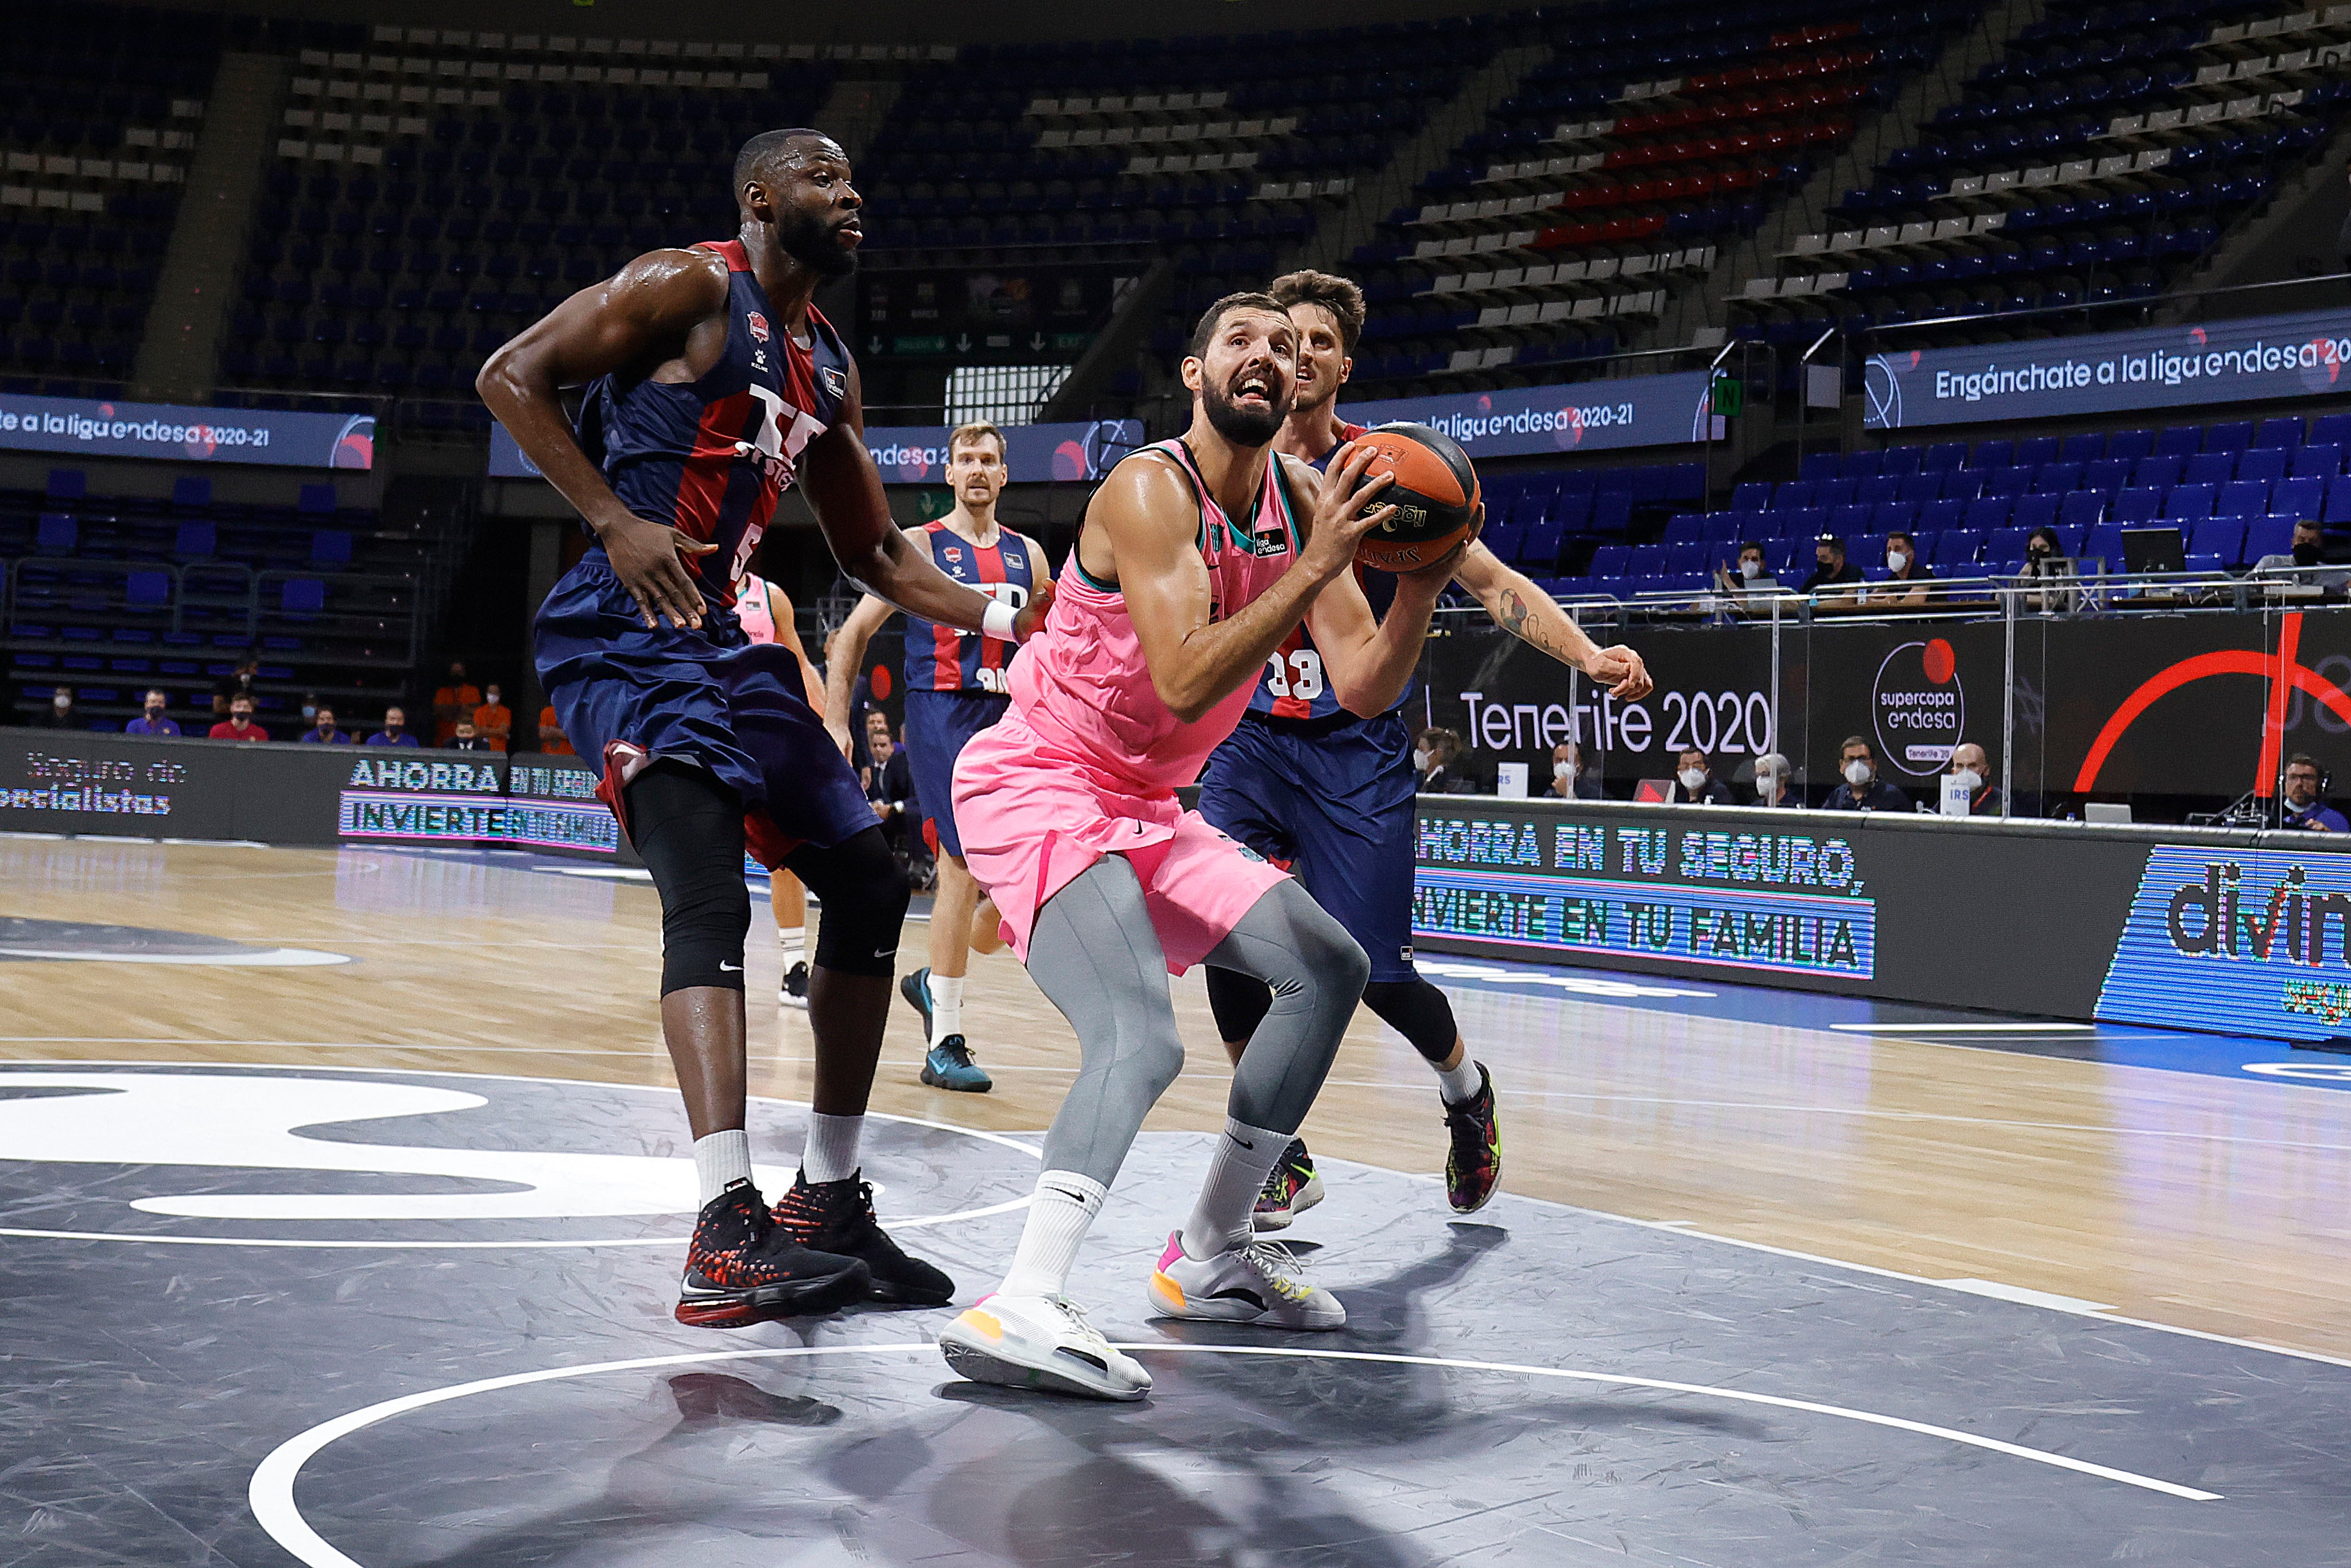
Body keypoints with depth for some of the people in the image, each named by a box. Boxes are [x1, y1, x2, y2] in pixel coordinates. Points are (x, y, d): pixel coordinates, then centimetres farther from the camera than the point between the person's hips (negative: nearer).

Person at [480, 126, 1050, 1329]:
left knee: (868, 883, 8)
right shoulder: (691, 287, -6)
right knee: (707, 896, -24)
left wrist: (1000, 620, 10)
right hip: (624, 637, -9)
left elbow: (873, 553, 24)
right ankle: (727, 1234, -31)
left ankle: (827, 1199, 17)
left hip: (725, 643, 9)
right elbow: (512, 376, -11)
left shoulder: (827, 369, 18)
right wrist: (615, 521, -20)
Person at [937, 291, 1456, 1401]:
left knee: (1331, 968, 11)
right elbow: (1185, 682, -31)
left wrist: (1419, 590, -17)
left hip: (1144, 805, 9)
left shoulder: (1304, 499, 4)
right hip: (1036, 785, -9)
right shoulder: (1150, 489, -19)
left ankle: (1209, 1257, 17)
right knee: (1141, 1038, -30)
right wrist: (1315, 568, -32)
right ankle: (1020, 1310, -37)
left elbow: (1365, 693, 0)